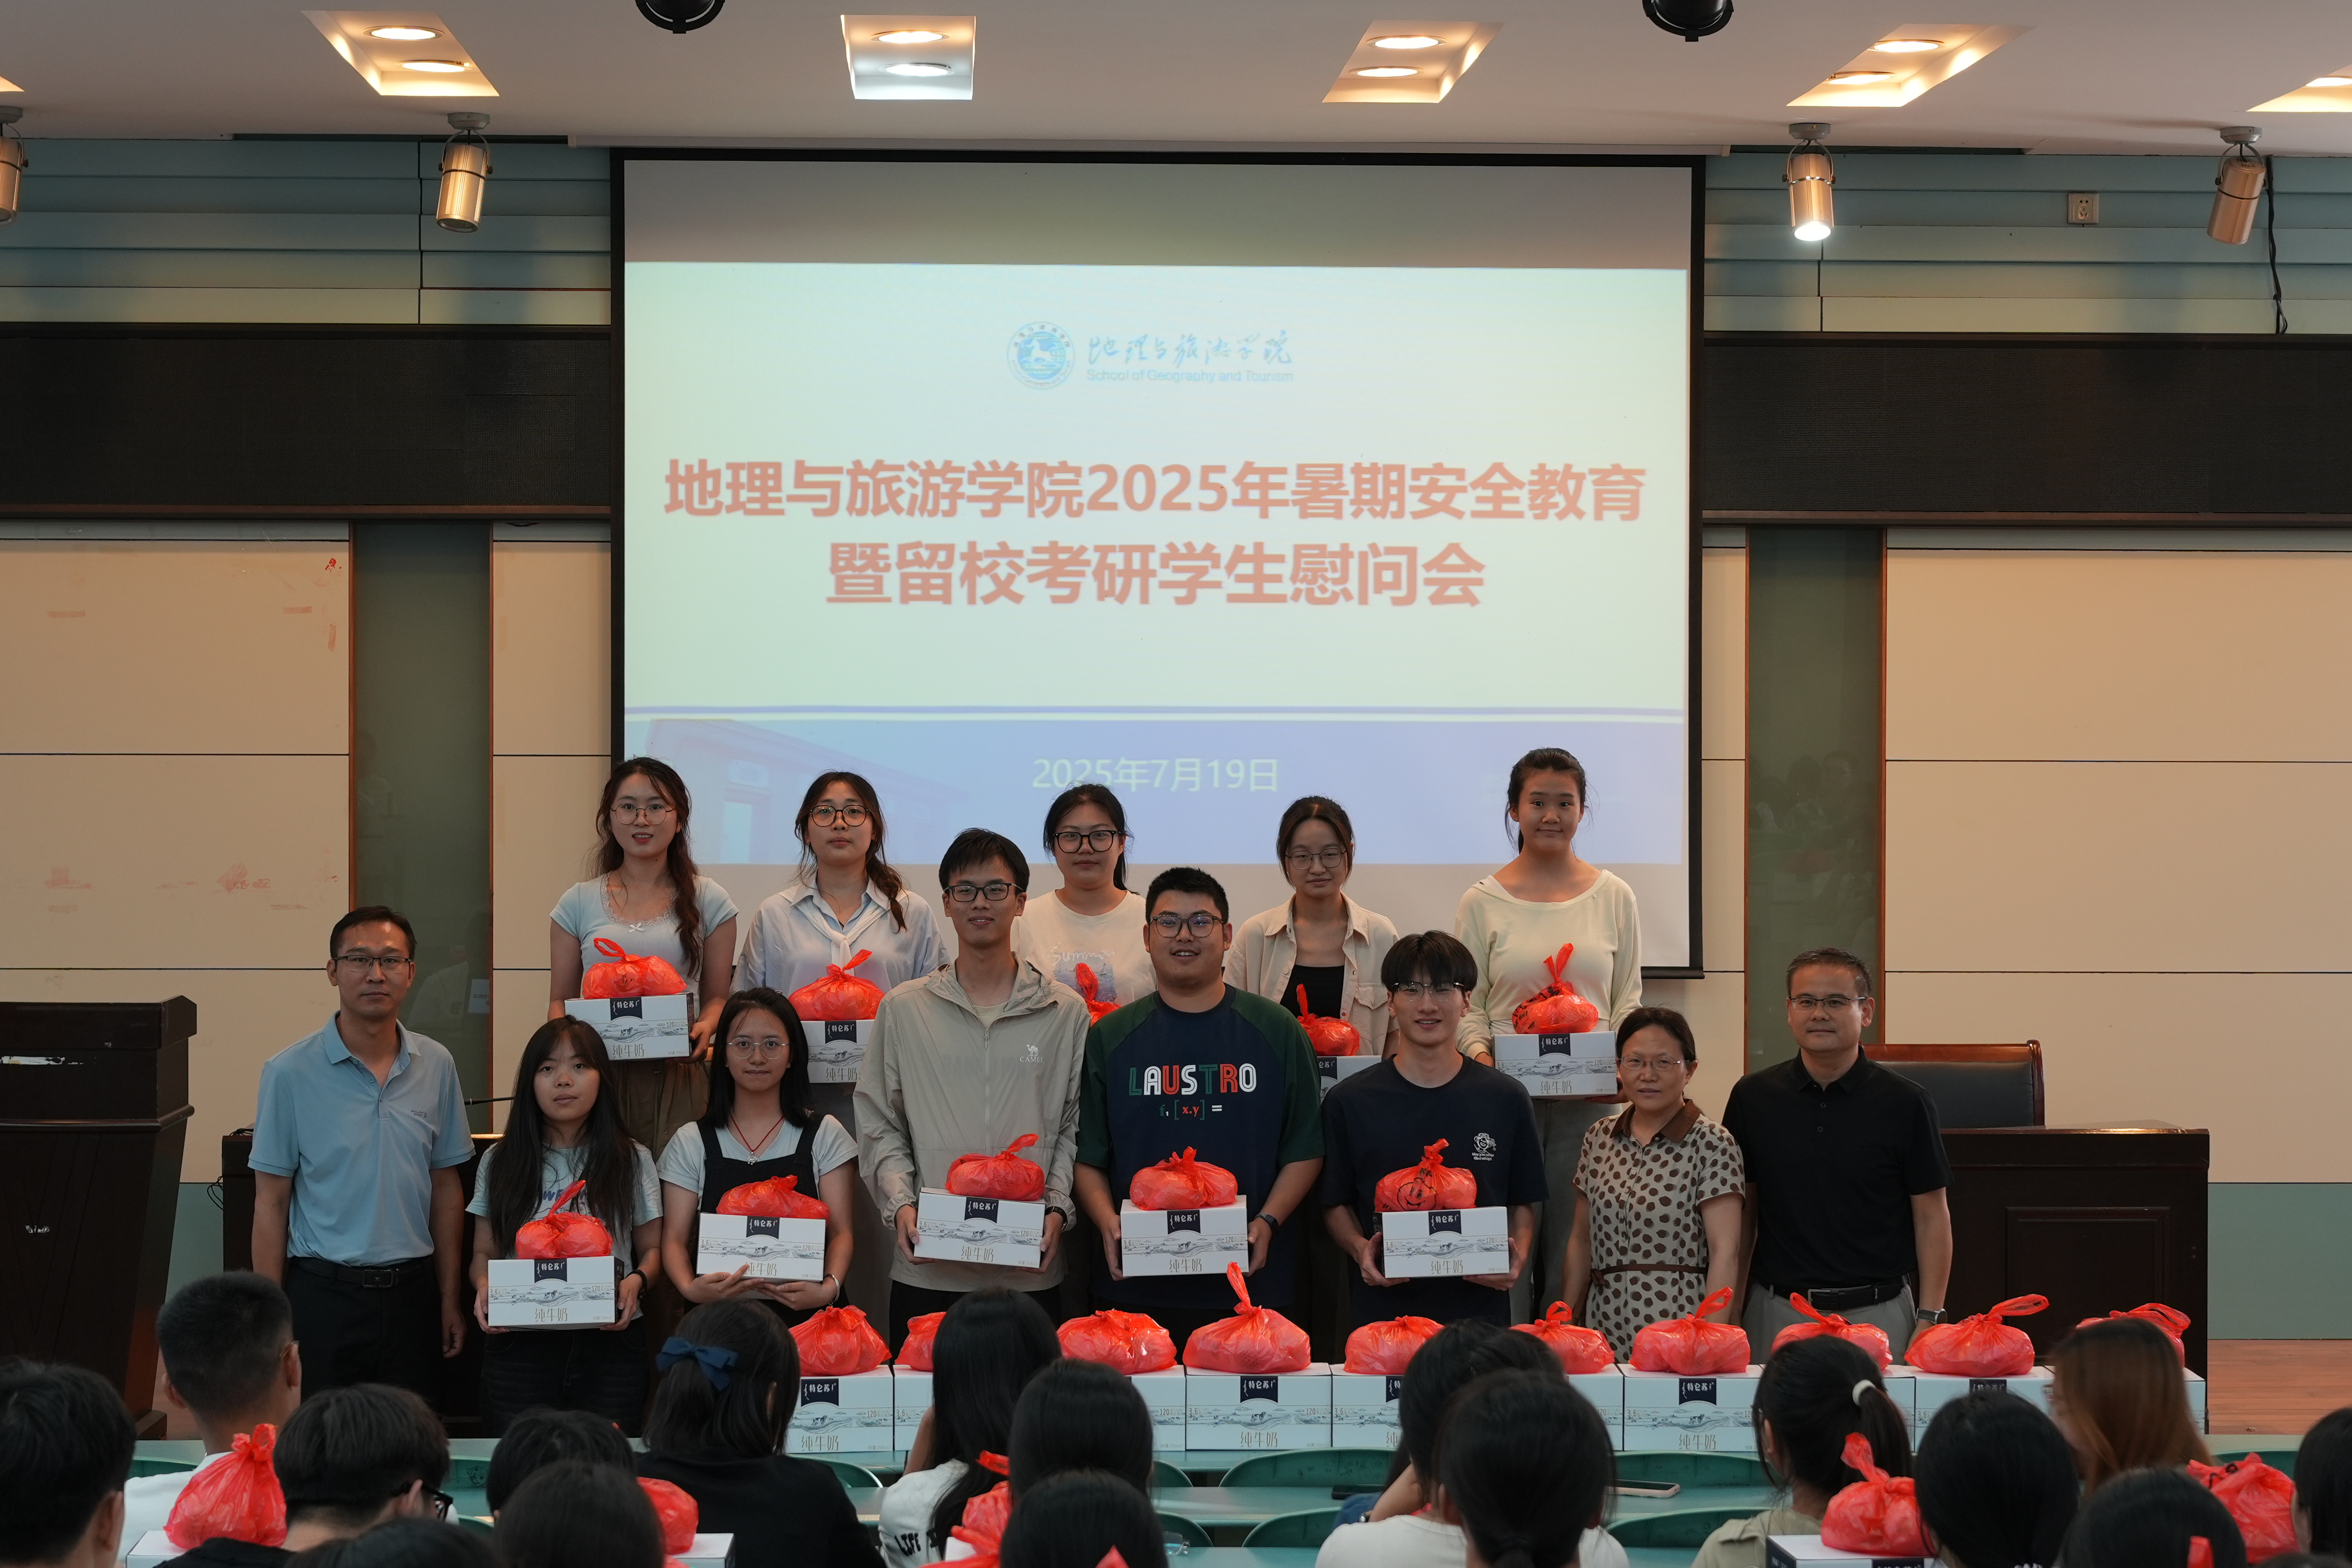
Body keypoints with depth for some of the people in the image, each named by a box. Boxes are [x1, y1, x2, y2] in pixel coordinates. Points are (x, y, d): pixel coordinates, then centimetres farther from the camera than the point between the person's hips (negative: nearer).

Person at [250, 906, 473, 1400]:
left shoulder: (436, 1066, 6)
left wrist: (449, 1296, 10)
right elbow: (271, 1202, -3)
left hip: (411, 1291, 3)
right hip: (325, 1294, -3)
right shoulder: (290, 1073, -5)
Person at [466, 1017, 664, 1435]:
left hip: (609, 1342, 0)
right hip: (520, 1342, 0)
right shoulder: (500, 1162, 10)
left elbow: (651, 1249, 11)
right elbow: (484, 1253, 13)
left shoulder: (631, 1161, 9)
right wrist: (484, 1287, -9)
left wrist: (636, 1282, -10)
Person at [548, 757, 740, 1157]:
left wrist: (705, 1027, -11)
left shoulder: (708, 901, 10)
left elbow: (718, 996, 11)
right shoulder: (579, 903, 11)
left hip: (677, 1079, -1)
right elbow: (560, 1000, 13)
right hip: (599, 1076, 1)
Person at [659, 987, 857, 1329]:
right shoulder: (691, 1143, 12)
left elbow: (841, 1232, 5)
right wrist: (689, 1287, -15)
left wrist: (829, 1287, -16)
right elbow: (675, 1239, 7)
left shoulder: (823, 1136, 11)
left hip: (806, 1313, 0)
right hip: (719, 1312, 0)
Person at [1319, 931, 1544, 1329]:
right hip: (1382, 1308, 0)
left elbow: (1524, 1204, 11)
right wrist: (1360, 1248, -11)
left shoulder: (1504, 1099, 5)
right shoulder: (1349, 1102, 3)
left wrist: (1518, 1256, -8)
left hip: (1479, 1307, 0)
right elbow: (1335, 1204, 9)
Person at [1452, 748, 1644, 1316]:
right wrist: (1479, 1052, -13)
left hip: (1589, 1098, 1)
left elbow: (1629, 998, 10)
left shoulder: (1614, 897, 8)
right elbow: (1467, 1004, 6)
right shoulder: (1483, 902, 4)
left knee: (1573, 1245, 1)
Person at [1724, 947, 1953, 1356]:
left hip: (1878, 1317, -1)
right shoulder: (1753, 1098, 5)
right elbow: (1742, 1213, 10)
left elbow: (1932, 1218, 1)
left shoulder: (1905, 1104, -1)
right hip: (1777, 1315, 2)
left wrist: (1929, 1320, -6)